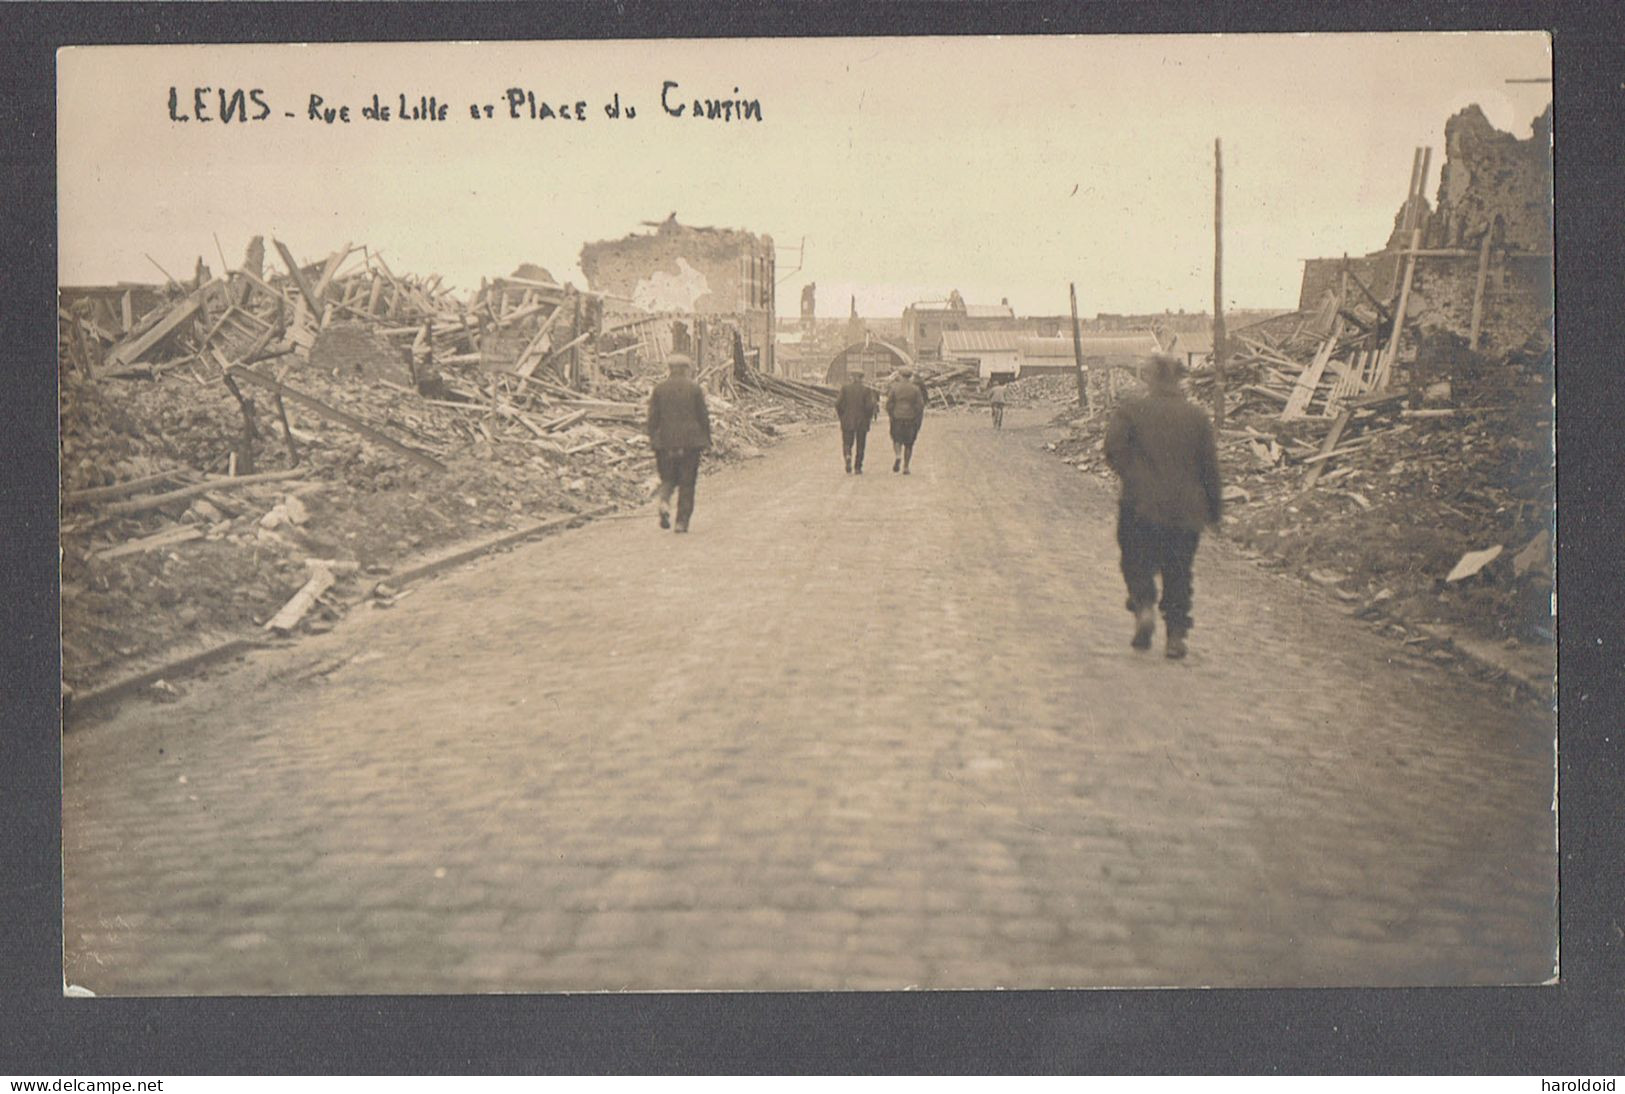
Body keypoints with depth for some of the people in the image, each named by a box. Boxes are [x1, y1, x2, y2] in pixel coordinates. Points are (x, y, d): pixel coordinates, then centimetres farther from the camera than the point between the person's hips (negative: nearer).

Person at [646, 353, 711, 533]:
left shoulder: (659, 389, 2)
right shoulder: (695, 388, -1)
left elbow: (653, 417, 1)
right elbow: (703, 416, 0)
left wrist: (653, 440, 8)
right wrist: (707, 439, 9)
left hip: (665, 442, 1)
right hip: (690, 442, -1)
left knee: (668, 478, 13)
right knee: (687, 482, 5)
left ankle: (665, 503, -17)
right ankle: (682, 521, 2)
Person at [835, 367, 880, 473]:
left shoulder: (845, 388, -3)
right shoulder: (867, 389, -6)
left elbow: (838, 403, -6)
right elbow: (870, 406, -11)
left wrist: (841, 416, 8)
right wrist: (869, 417, 7)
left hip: (847, 421, 0)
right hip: (862, 421, 0)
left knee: (847, 443, 9)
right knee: (860, 445, 9)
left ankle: (848, 456, -20)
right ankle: (858, 468, 9)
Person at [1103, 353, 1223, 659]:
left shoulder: (1131, 411, -2)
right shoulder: (1197, 416, 5)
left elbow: (1113, 450, -11)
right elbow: (1210, 465, 6)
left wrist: (1133, 479, 3)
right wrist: (1214, 507, 13)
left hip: (1141, 506, -2)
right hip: (1186, 510, 2)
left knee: (1137, 564, 9)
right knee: (1179, 572, 10)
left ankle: (1144, 607, -17)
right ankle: (1177, 634, 7)